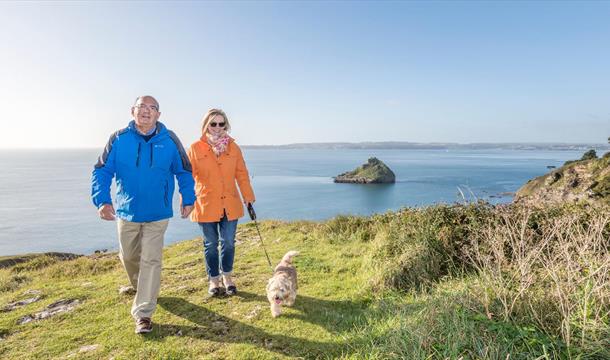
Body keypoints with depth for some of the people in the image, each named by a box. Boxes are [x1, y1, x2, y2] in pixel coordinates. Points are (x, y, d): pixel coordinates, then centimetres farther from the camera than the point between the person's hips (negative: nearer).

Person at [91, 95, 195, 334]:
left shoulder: (169, 141, -7)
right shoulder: (119, 139, -6)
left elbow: (184, 172, 3)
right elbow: (102, 171, -6)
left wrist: (188, 199, 0)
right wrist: (103, 200, -19)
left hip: (157, 214, -2)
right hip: (127, 211, 2)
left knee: (151, 261, -2)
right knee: (128, 256, 19)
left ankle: (143, 314, 7)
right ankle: (140, 287, 49)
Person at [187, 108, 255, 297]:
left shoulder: (233, 147, 4)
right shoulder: (195, 148, -2)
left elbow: (242, 174, 7)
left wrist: (248, 197, 7)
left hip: (230, 205, 2)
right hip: (206, 205, -2)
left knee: (228, 242, 9)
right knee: (211, 244, 10)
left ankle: (227, 277, 31)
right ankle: (214, 280, 28)